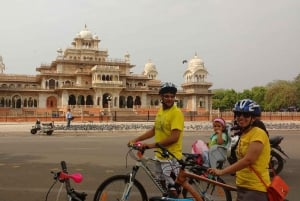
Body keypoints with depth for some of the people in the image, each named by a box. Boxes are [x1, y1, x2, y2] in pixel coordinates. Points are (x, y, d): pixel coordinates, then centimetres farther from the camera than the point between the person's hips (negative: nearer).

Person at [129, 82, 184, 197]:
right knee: (163, 186, 22)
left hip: (171, 157, -8)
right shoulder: (160, 111, 8)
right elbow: (154, 130, 16)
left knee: (172, 189, -2)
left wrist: (151, 145, -25)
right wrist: (136, 140, 10)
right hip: (160, 155, 8)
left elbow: (174, 137, -25)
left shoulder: (176, 113, -18)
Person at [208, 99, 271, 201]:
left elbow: (248, 160, -24)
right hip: (242, 186, 8)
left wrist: (222, 171, -23)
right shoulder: (243, 135, 12)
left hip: (255, 188, -8)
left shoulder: (258, 133, -15)